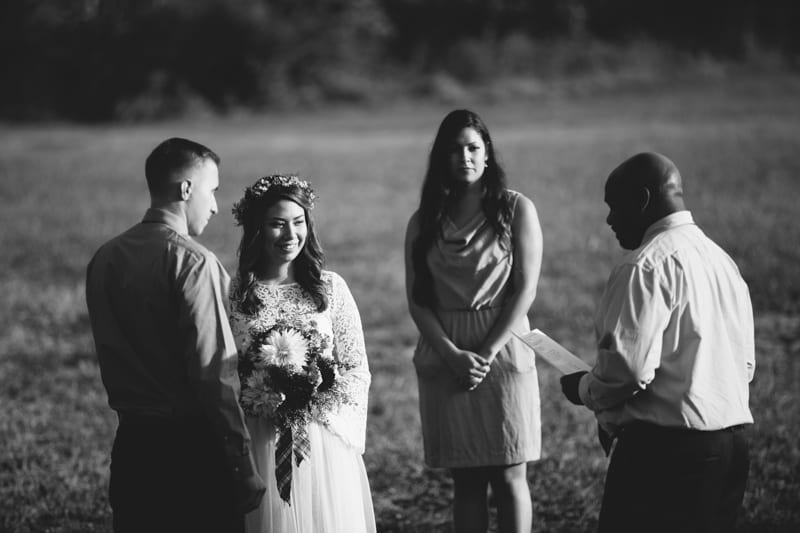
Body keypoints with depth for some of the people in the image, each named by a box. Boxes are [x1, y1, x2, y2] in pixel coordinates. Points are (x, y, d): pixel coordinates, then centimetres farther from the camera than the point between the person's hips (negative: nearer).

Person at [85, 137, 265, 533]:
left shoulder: (104, 259, 7)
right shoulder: (192, 260, -14)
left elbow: (110, 356, 12)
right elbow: (213, 373, -18)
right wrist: (244, 469, -15)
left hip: (131, 444, 7)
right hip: (191, 445, -7)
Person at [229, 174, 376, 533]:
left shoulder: (331, 288, 2)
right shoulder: (233, 293, 0)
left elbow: (357, 370, 3)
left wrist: (313, 409, -11)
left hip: (323, 442, 1)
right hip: (257, 445, -1)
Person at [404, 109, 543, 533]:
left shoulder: (516, 210, 2)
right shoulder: (424, 222, 9)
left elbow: (525, 289, -5)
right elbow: (417, 299, 3)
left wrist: (487, 353, -13)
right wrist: (454, 355, -11)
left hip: (503, 351, -2)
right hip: (444, 358, 2)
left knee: (509, 476, -3)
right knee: (464, 480, 6)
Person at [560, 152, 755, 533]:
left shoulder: (647, 266, -13)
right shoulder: (723, 261, 13)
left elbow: (627, 368, -19)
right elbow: (745, 365, 16)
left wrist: (585, 390, 0)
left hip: (666, 448, -9)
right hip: (732, 444, 9)